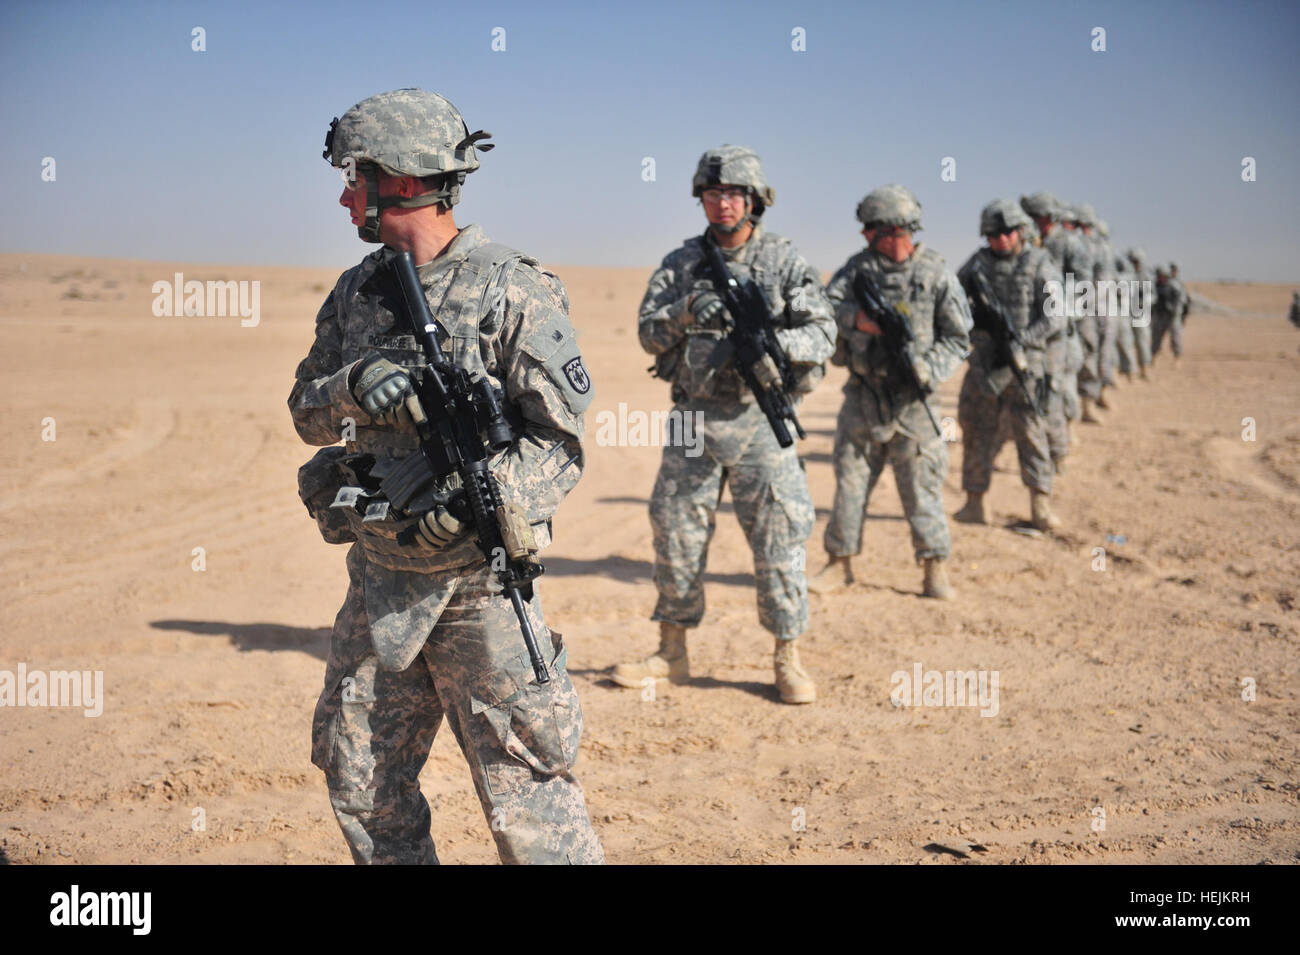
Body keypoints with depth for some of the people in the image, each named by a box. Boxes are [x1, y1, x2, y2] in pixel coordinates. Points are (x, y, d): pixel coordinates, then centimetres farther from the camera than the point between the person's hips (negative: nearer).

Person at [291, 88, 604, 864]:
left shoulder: (513, 292, -12)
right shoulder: (357, 291, 9)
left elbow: (562, 446, -12)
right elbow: (309, 414, 11)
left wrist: (479, 504, -28)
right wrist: (353, 387, -12)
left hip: (478, 579, -7)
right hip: (378, 574, 7)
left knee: (524, 796, -2)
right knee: (360, 778, 15)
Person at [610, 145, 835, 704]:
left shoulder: (784, 260, 1)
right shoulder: (680, 263, 8)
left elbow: (822, 333, -5)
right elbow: (649, 333, 2)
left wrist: (774, 342, -25)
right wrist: (686, 312, -19)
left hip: (761, 421, -2)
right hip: (694, 419, 2)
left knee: (779, 536, -3)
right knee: (675, 534, 6)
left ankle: (787, 659, 9)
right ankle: (672, 653, 20)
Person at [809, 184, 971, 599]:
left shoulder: (936, 275, -4)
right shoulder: (858, 267, 5)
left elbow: (958, 339, -3)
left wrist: (927, 370, -19)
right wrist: (856, 319, -26)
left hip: (911, 400, -3)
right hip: (863, 396, 3)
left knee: (922, 486, 1)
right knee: (849, 480, 8)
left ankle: (935, 571, 11)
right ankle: (840, 564, 20)